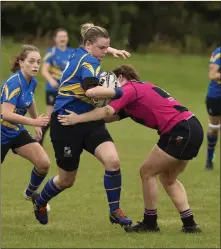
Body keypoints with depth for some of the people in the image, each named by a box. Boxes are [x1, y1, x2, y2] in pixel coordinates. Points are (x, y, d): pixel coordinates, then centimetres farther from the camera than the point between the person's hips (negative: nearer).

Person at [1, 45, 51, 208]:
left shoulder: (32, 82, -1)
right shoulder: (14, 82, -26)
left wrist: (37, 124, 32)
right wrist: (34, 122, -38)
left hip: (17, 131, 7)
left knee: (44, 164, -4)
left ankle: (31, 193, 22)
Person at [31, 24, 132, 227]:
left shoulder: (79, 55, 9)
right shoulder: (88, 62, -18)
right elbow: (92, 89, -36)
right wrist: (117, 92, -25)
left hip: (89, 123, 8)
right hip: (67, 125, -8)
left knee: (112, 160, -16)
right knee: (67, 180, 8)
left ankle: (115, 212, -7)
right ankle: (39, 202, 39)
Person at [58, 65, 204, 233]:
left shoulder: (130, 88, -4)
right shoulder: (142, 88, 25)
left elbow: (107, 112, -16)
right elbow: (112, 116, 22)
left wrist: (78, 118, -11)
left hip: (180, 131, -10)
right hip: (193, 128, 10)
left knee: (147, 172, 2)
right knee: (168, 178, 21)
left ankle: (150, 223, 11)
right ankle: (190, 224, 18)